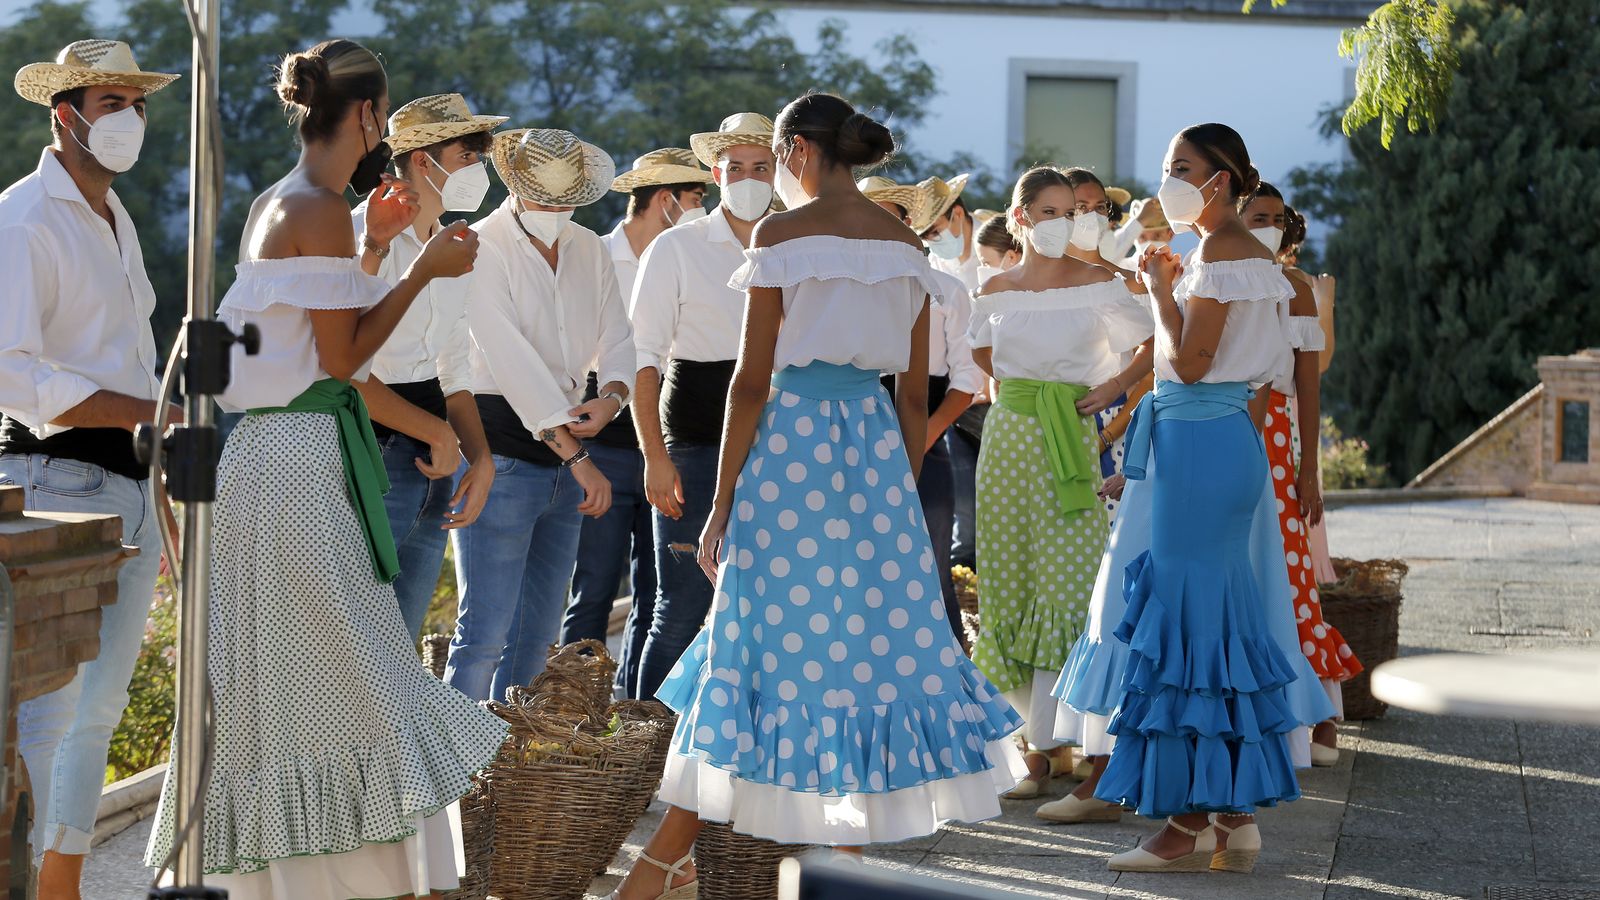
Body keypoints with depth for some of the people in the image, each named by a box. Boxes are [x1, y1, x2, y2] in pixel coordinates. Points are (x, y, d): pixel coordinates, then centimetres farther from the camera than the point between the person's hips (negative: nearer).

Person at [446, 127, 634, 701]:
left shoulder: (590, 250, 13)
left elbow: (617, 340, 13)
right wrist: (578, 456, -20)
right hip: (500, 454, -7)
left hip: (564, 456, 7)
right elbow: (512, 360, -16)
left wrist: (611, 397, -12)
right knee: (485, 632, -11)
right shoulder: (482, 247, -9)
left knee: (538, 632, 11)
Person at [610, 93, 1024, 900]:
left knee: (766, 641, 0)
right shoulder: (905, 245, 9)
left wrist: (722, 505, -3)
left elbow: (752, 379, -7)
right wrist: (903, 488, 21)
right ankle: (860, 831, 12)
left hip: (791, 440, -4)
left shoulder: (782, 235, -6)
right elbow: (915, 392, 11)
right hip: (876, 442, 4)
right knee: (877, 641, 9)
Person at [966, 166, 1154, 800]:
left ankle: (1042, 752, -11)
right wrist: (1024, 389, 11)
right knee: (1010, 587, 2)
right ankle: (1052, 739, 11)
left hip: (1071, 446, -3)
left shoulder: (1099, 285, -1)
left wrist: (1115, 386, -5)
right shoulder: (995, 292, 8)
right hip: (1008, 444, 3)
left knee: (1063, 591, -11)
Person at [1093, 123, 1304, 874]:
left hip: (1200, 439, -10)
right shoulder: (1252, 253, 17)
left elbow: (1189, 362, -17)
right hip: (1226, 437, 10)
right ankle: (1236, 817, 15)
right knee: (1223, 609, 11)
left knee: (1190, 608, -7)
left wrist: (1161, 288, -7)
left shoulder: (1220, 251, -13)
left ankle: (1193, 821, -4)